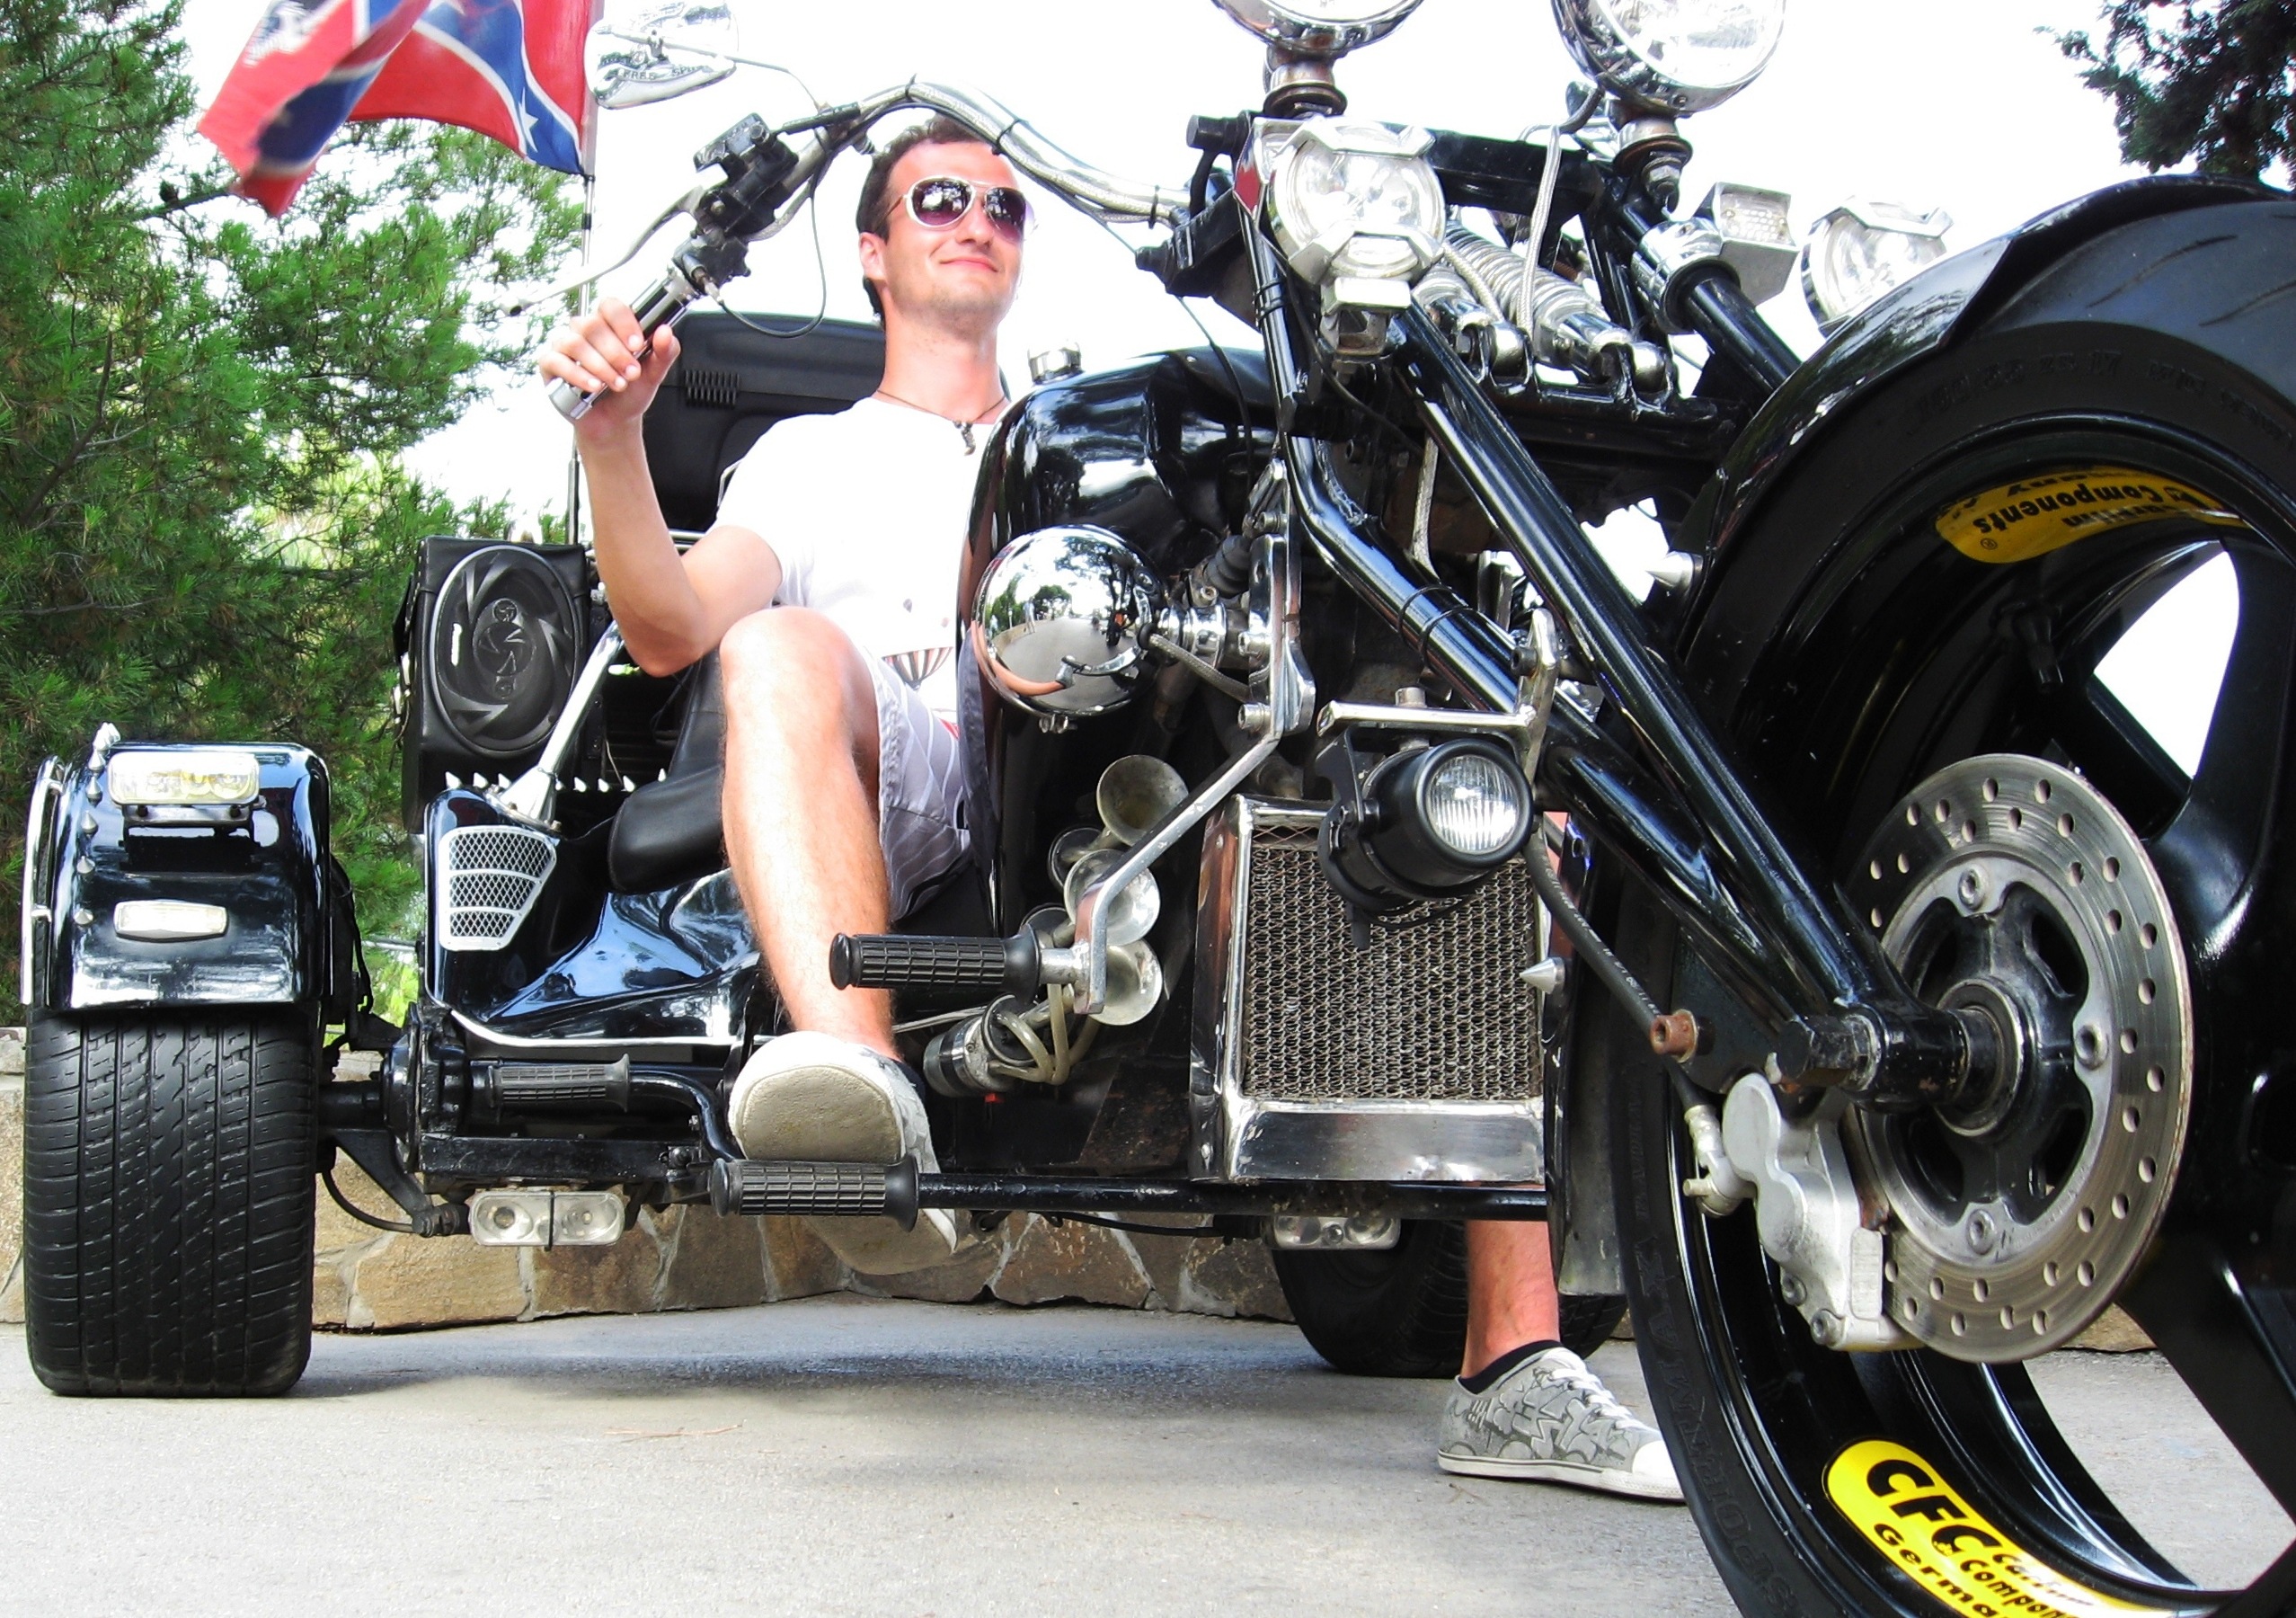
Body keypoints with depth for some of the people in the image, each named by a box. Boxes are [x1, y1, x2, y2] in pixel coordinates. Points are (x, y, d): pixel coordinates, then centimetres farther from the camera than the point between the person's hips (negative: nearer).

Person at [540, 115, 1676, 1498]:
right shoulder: (815, 454, 30)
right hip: (918, 822, -2)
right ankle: (861, 1084, -59)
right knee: (783, 649, -35)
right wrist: (611, 438, -7)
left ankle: (1520, 1365, -32)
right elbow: (670, 629, 10)